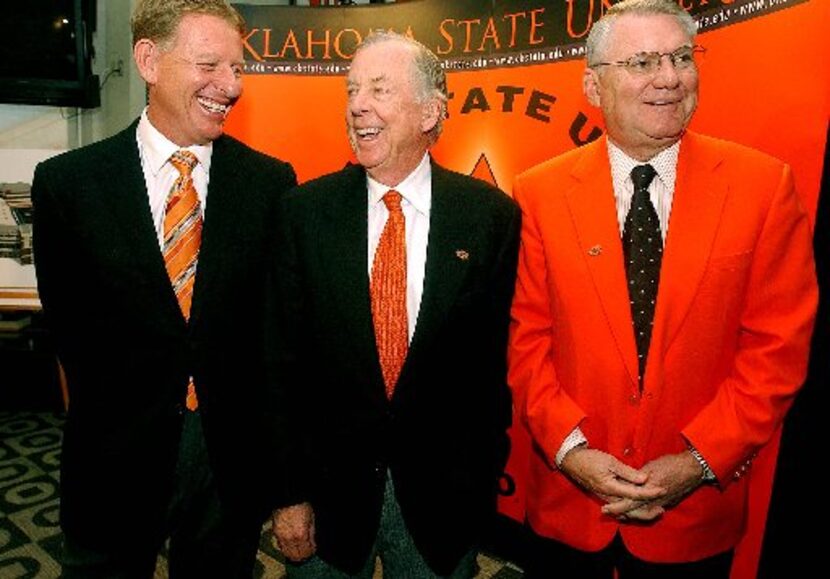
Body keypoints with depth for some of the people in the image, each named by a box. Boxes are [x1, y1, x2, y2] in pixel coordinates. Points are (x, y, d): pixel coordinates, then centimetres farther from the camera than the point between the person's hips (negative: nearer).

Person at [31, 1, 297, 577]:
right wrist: (117, 409, 1)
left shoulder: (270, 181, -5)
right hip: (117, 451, 0)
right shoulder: (65, 181, -5)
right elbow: (66, 315, 1)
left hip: (233, 453, 1)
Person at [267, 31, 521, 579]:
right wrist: (287, 493, -4)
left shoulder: (492, 214, -8)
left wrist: (480, 481, -2)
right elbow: (284, 359, -4)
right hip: (329, 488, 1)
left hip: (443, 494, 0)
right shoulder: (304, 211, -5)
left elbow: (497, 359, -4)